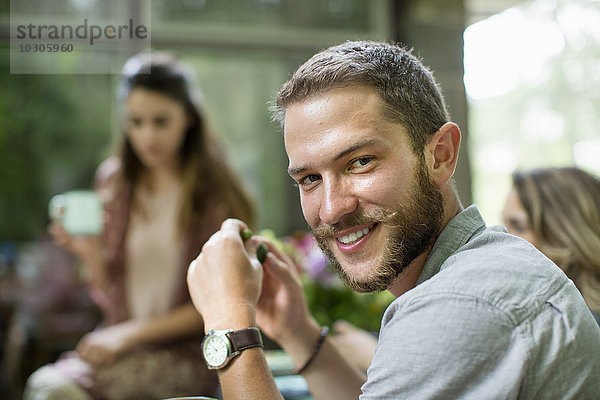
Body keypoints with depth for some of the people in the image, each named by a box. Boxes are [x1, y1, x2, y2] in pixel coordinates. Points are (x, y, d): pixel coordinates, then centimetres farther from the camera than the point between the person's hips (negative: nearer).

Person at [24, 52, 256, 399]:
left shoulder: (216, 195, -7)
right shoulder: (114, 180, 8)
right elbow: (109, 295, 12)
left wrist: (131, 333, -12)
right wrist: (90, 253, -8)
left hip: (187, 356, -4)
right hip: (121, 343, 5)